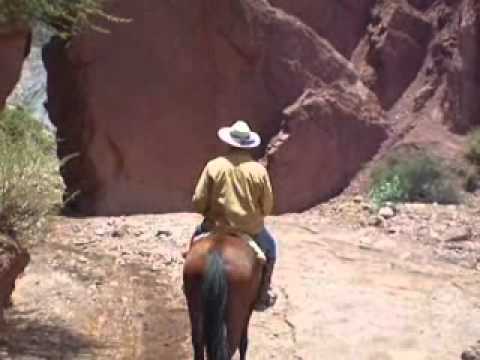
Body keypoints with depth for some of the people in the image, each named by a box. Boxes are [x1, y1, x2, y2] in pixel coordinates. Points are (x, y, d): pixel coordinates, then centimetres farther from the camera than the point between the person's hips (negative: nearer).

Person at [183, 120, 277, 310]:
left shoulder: (214, 166, -10)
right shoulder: (259, 170, -10)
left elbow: (198, 201, -8)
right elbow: (267, 206, -3)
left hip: (216, 226, 1)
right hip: (251, 229, 0)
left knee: (195, 238, 33)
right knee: (270, 247, 29)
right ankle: (263, 295, 26)